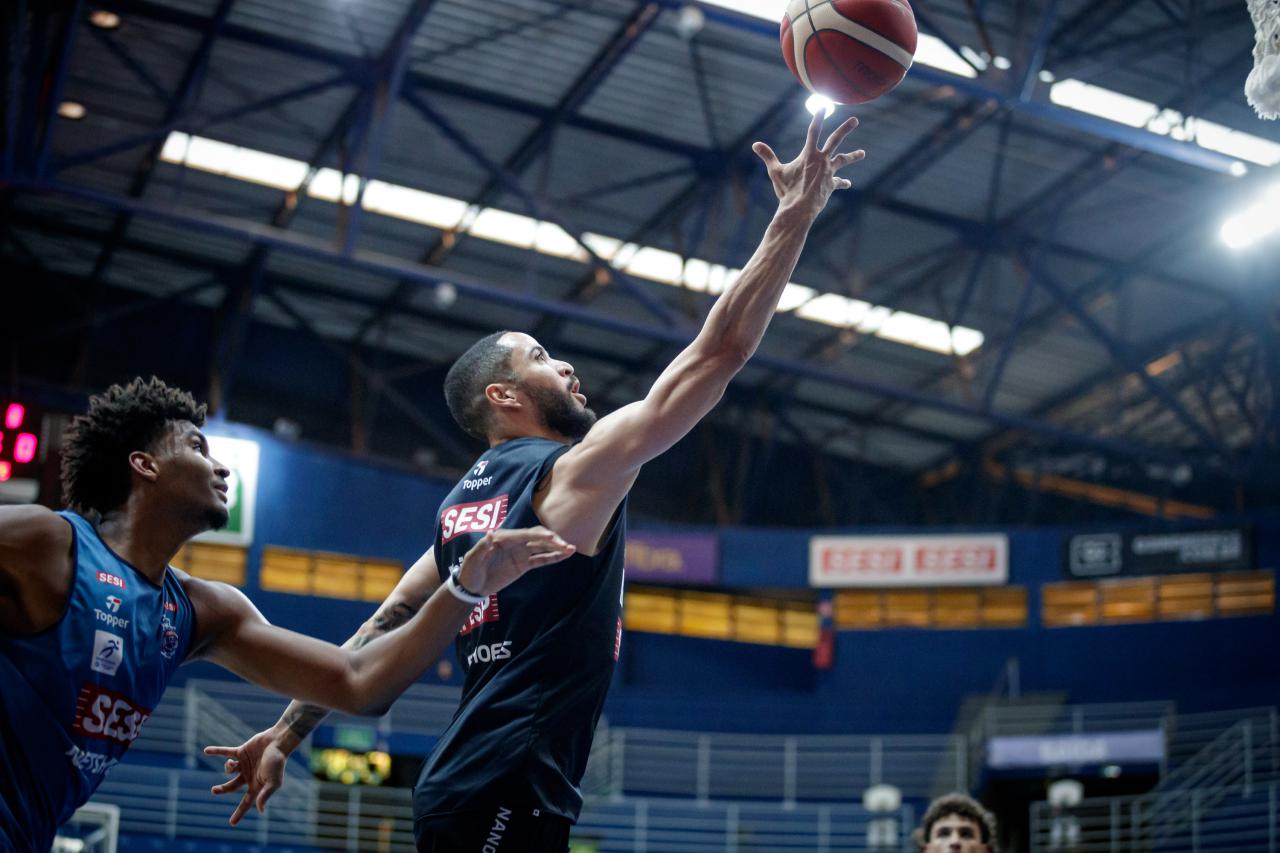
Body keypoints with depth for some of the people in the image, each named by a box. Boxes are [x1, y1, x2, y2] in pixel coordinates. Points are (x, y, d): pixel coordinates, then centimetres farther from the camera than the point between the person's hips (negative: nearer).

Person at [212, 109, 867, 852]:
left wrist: (288, 732, 22)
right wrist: (797, 215, -6)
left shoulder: (467, 500, 16)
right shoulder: (573, 474, -7)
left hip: (467, 785, 9)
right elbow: (718, 354, -10)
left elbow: (385, 628, 16)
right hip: (508, 790, -9)